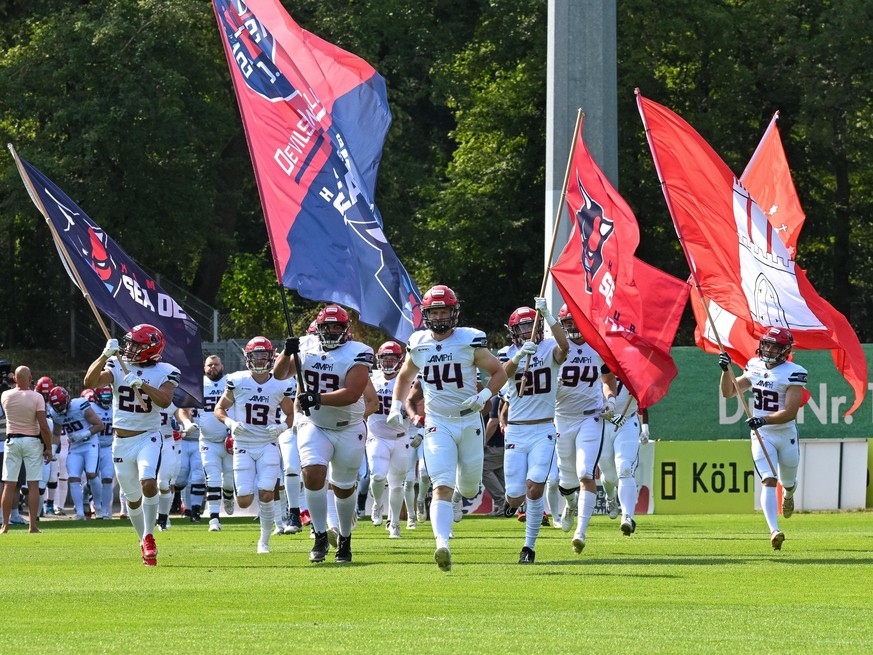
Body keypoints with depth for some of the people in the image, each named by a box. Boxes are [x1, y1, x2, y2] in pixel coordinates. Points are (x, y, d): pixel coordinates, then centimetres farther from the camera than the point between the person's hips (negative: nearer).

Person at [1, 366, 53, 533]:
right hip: (32, 441, -2)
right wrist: (48, 448, -5)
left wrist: (17, 386, 22)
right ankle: (33, 525, -2)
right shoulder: (36, 397, -12)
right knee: (33, 485, 1)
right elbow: (44, 426, -13)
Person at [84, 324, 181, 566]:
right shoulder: (117, 366, 0)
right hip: (122, 441, 3)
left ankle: (149, 536, -11)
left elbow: (165, 401, -21)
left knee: (148, 483, -27)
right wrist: (105, 355, -25)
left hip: (148, 437, -3)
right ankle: (144, 541, 31)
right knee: (133, 499, 11)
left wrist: (141, 383, -29)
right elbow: (90, 382, -15)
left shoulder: (163, 372, -4)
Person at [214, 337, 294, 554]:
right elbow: (219, 409, 5)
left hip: (268, 446, 0)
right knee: (245, 501, -6)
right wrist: (230, 423, -15)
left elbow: (291, 414, 12)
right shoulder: (237, 382, -5)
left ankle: (264, 541, 6)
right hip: (243, 446, 0)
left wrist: (282, 427, -9)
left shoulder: (279, 387, -3)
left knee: (265, 495, -13)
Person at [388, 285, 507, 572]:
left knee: (469, 488, 14)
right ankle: (442, 546, -29)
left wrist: (484, 396, -16)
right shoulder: (418, 345, 2)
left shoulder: (470, 341, -7)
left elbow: (499, 372, 1)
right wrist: (396, 405, 5)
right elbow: (404, 377, 21)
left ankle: (465, 487, 53)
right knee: (442, 488, -17)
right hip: (437, 426, 0)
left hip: (469, 422, 0)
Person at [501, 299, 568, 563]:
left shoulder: (550, 349, -1)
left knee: (534, 488, -17)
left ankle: (529, 546, -3)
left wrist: (547, 315, -30)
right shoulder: (510, 354, 3)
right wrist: (520, 354, -37)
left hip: (544, 430, -2)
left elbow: (564, 346, -26)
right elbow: (503, 373, -19)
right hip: (516, 431, 2)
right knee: (515, 499, 0)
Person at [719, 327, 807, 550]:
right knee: (769, 481, -18)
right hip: (761, 436, 2)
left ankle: (788, 495, 58)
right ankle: (774, 530, -29)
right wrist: (726, 370, -6)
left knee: (788, 482, 19)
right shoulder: (755, 367, 4)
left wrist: (764, 420, -33)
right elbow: (728, 392, 11)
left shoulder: (793, 373, -13)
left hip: (786, 435, -2)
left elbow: (790, 412, -21)